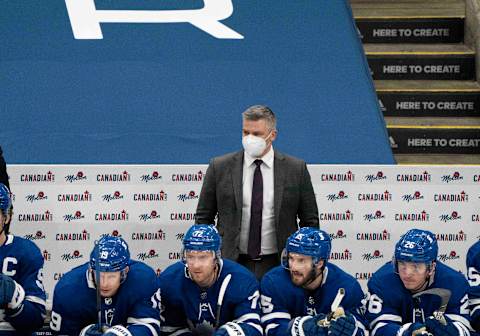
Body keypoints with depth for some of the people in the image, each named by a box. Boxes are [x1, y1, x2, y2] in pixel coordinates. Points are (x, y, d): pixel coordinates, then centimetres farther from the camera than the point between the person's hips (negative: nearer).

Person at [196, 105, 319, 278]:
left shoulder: (296, 169, 2)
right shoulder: (219, 167, 3)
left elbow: (310, 221, 7)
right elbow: (203, 217, 7)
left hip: (277, 264, 0)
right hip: (232, 264, 0)